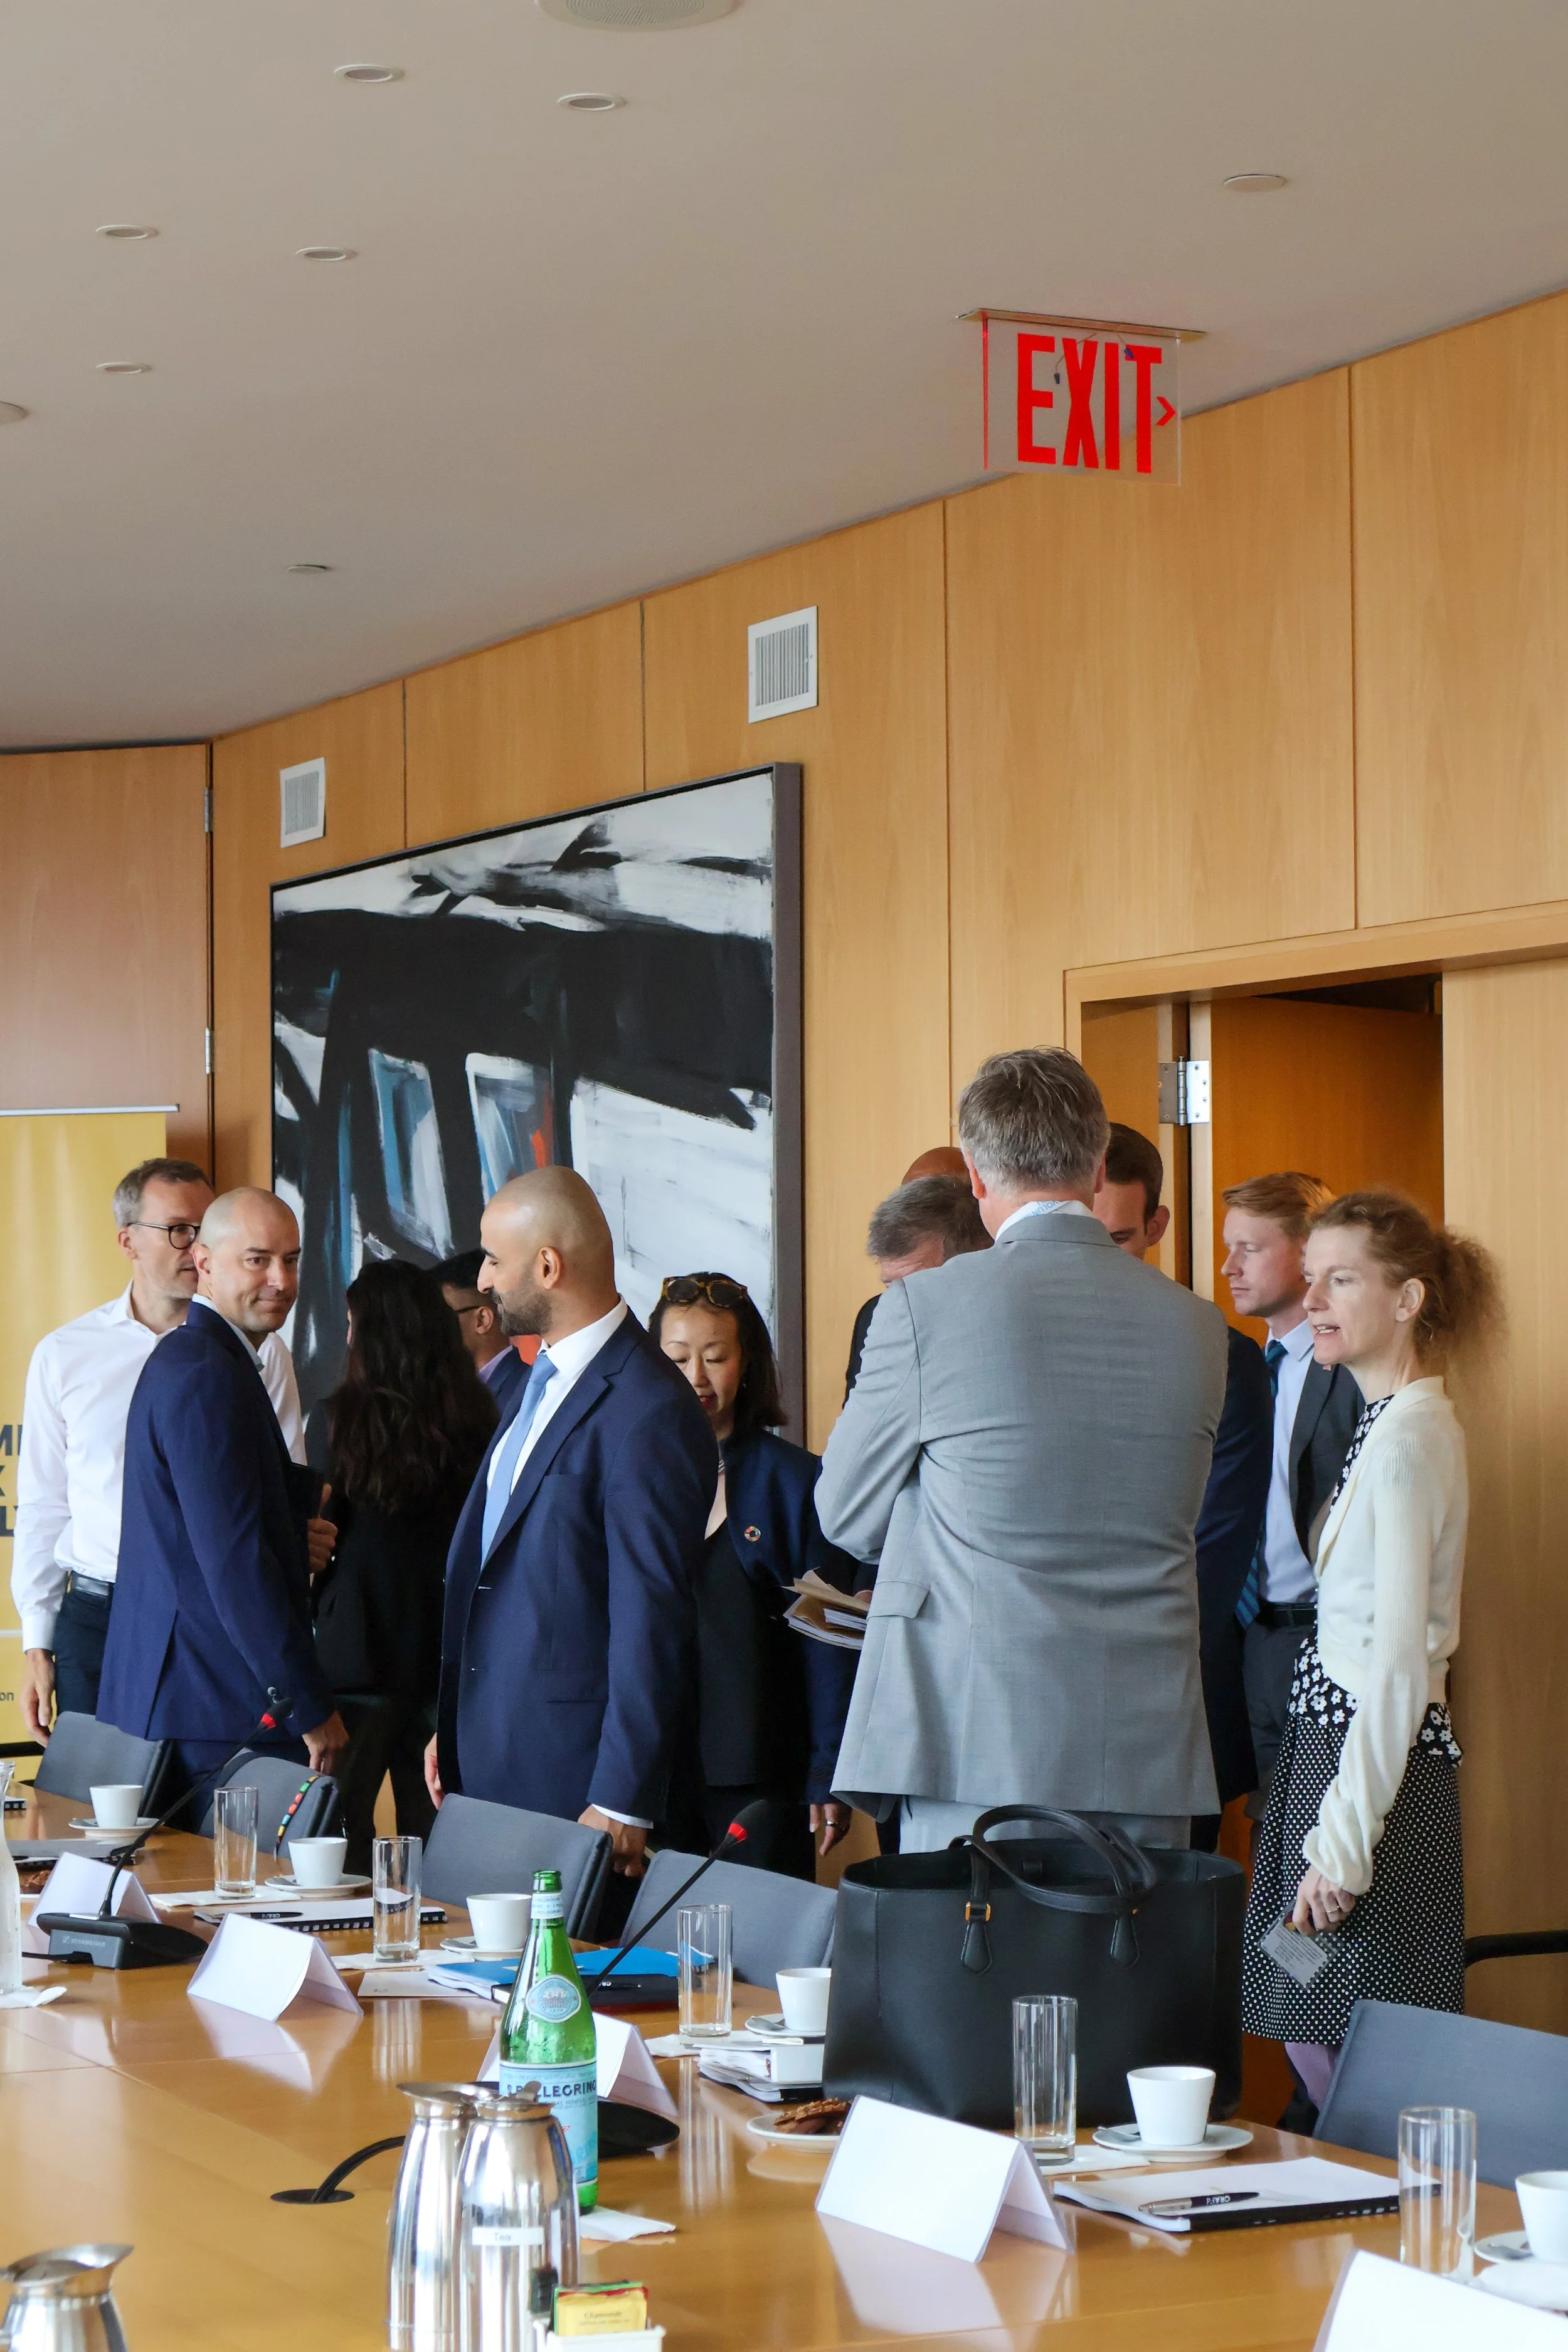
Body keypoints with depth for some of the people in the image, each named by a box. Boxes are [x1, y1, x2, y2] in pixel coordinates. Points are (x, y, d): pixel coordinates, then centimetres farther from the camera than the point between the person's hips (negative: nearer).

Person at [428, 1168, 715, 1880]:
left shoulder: (650, 1414, -17)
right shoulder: (540, 1381, 14)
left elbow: (652, 1621, -18)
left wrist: (622, 1804, -18)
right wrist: (449, 1730, 18)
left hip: (570, 1778, -9)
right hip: (486, 1761, 9)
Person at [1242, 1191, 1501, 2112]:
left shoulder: (1408, 1437, -16)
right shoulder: (1395, 1422, 13)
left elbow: (1399, 1664, -20)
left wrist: (1342, 1845, -19)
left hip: (1375, 1759, -9)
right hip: (1335, 1740, 9)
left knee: (1352, 2060, -4)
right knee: (1309, 2038, 13)